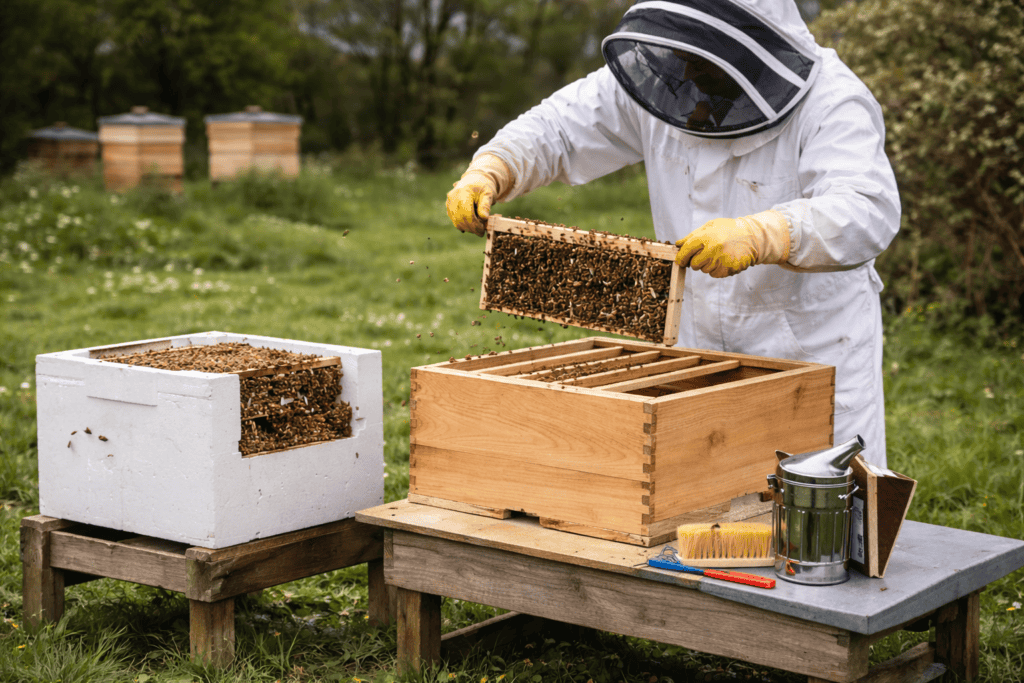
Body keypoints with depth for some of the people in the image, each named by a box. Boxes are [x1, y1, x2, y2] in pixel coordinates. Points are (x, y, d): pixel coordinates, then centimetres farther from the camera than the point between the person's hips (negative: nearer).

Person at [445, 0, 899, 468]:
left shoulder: (830, 102, -23)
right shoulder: (655, 79, -6)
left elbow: (868, 213, -38)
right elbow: (557, 130, 2)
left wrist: (757, 235, -55)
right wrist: (486, 175, -18)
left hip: (814, 355, -5)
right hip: (699, 346, 5)